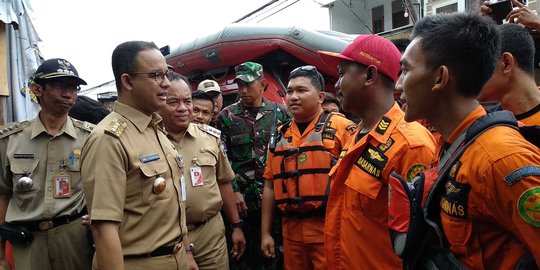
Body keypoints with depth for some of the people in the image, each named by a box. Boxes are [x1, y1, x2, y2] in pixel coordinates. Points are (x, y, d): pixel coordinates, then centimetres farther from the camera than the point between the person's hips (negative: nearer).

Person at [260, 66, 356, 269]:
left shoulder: (341, 127, -5)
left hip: (330, 228, -4)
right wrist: (265, 232, 11)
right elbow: (270, 186, 13)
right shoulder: (280, 135, 10)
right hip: (291, 230, 5)